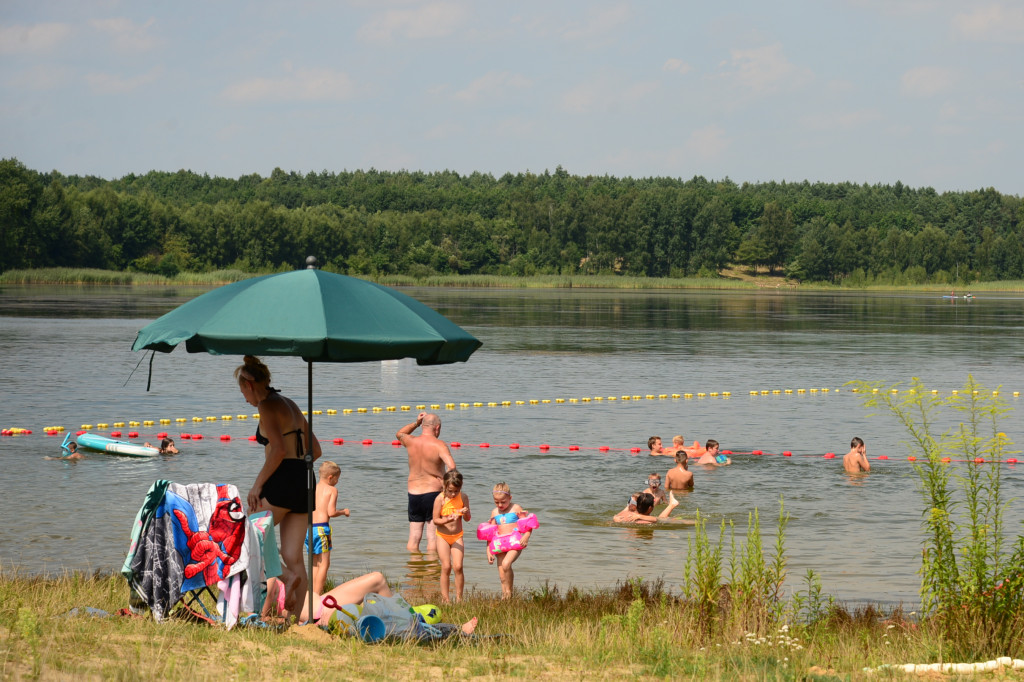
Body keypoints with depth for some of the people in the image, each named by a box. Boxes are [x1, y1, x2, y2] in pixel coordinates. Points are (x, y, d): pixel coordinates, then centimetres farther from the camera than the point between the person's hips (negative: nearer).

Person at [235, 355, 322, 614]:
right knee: (293, 557, 7)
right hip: (304, 481, 9)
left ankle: (287, 577, -16)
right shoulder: (290, 405, 19)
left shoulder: (267, 406, -8)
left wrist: (258, 484, -15)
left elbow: (279, 450, -21)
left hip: (282, 485, -9)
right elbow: (315, 450, 21)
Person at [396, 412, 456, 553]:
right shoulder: (439, 445, -11)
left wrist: (416, 423, 19)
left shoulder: (411, 442, 2)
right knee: (433, 538, -1)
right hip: (433, 493, -4)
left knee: (413, 539, 10)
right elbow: (451, 466, -26)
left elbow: (399, 434, 27)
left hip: (413, 493, 4)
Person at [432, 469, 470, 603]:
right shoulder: (440, 499, -11)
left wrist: (465, 513, -18)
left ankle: (459, 598, 0)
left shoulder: (463, 498, -3)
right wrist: (448, 520, -29)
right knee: (446, 567, -6)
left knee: (458, 566, -9)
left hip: (457, 536, 2)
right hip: (443, 536, -2)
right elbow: (435, 520, -11)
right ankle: (445, 599, 2)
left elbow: (467, 519, 5)